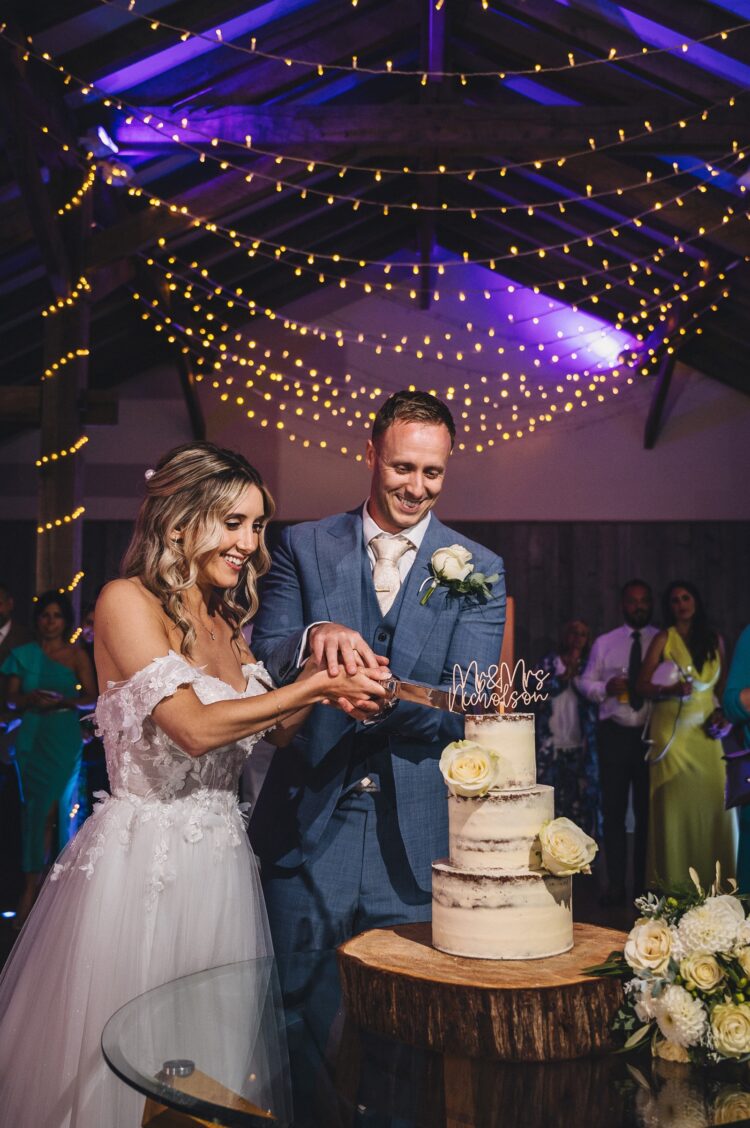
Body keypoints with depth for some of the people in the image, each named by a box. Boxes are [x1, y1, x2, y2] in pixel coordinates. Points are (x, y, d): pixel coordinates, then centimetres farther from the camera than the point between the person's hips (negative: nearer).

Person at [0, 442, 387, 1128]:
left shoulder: (226, 621, 13)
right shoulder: (128, 601, -10)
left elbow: (270, 732, 14)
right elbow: (196, 728, -20)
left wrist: (322, 672, -2)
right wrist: (312, 687, -15)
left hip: (221, 859, 7)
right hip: (143, 858, -7)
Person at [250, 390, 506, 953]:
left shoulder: (479, 569, 1)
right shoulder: (305, 546, 4)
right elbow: (263, 658, -2)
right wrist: (314, 636, -25)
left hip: (416, 838, 0)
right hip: (308, 823, 1)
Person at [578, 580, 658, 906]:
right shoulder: (604, 643, 9)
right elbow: (585, 682, 9)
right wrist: (606, 688, -11)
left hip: (650, 734, -1)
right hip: (614, 734, 1)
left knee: (648, 810, 6)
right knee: (613, 810, 3)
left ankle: (644, 883, 16)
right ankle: (615, 884, 10)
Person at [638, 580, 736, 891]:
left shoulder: (714, 640, 12)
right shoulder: (663, 639, 1)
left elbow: (722, 685, 19)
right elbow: (643, 685, -4)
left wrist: (721, 711, 2)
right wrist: (671, 690, -21)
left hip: (706, 732, 3)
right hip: (673, 729, -3)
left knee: (713, 800, -3)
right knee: (676, 803, -6)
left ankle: (711, 881, 6)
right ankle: (675, 883, -1)